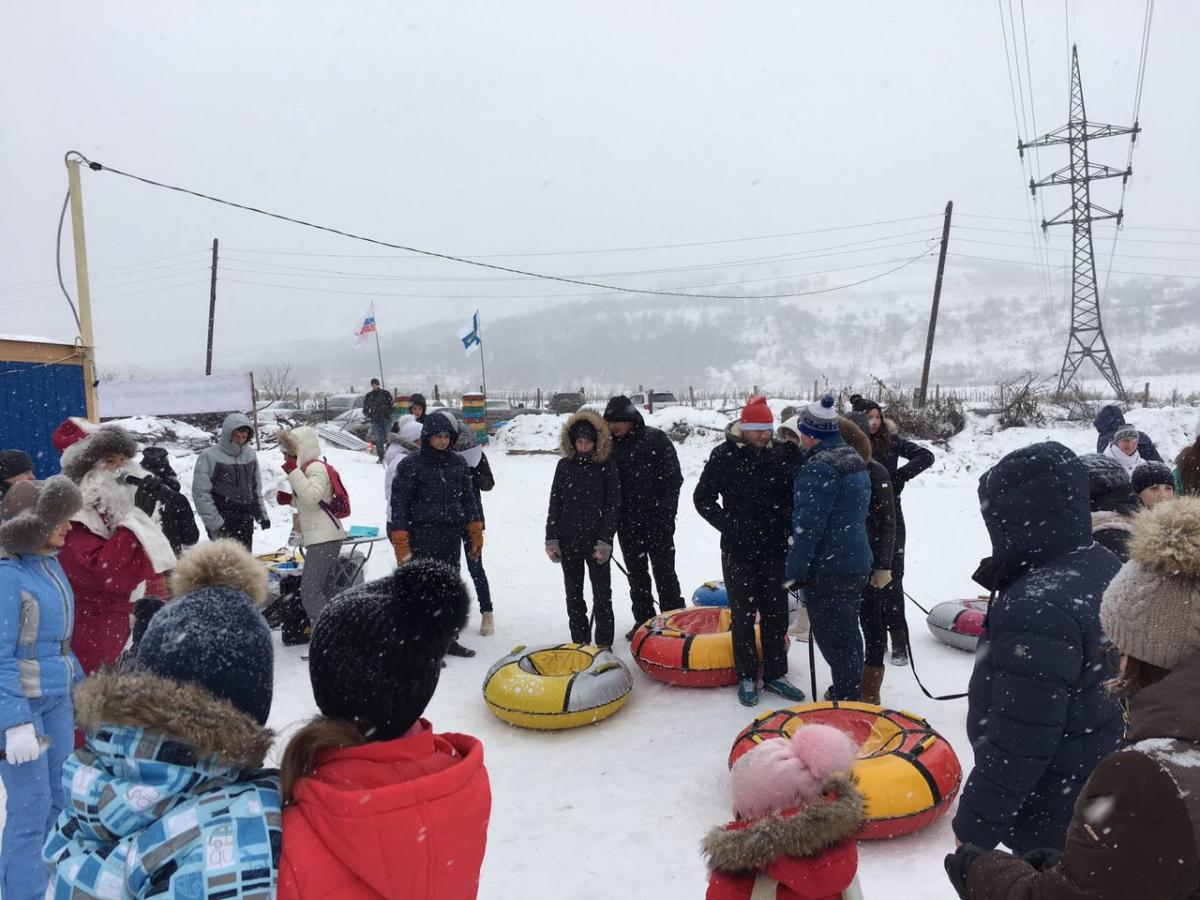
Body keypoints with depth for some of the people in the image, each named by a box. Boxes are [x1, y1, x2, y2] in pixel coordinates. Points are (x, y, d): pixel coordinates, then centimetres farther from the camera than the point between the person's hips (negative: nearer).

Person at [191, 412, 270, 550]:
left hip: (246, 523, 6)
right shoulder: (209, 456, -9)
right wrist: (215, 523, -15)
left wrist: (262, 514, 14)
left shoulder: (250, 454, 9)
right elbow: (200, 494, -11)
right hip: (222, 526, -6)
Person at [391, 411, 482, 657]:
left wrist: (476, 533, 12)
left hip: (451, 535, 5)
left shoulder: (458, 463, 9)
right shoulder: (411, 465, -5)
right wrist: (401, 544, -10)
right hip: (422, 534, -5)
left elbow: (468, 498, 16)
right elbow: (399, 503, -6)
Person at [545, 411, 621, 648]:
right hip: (568, 540, 3)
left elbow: (613, 506, -5)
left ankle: (604, 643, 15)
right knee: (573, 593, 11)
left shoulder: (607, 467, -4)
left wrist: (605, 540, -12)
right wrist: (551, 539, 1)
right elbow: (555, 504, 7)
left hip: (596, 540, -3)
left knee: (602, 593, 4)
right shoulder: (564, 466, 5)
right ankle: (580, 642, 23)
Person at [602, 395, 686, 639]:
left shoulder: (656, 439, -6)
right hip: (627, 523, 4)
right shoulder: (611, 445, 6)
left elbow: (673, 478, -7)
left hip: (657, 521, -4)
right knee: (636, 575, 12)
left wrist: (665, 515, -12)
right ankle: (643, 621, 23)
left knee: (664, 572, 2)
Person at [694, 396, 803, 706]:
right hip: (738, 551, -3)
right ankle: (747, 677, 19)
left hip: (774, 550, 3)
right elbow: (703, 497, -4)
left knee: (776, 613, 11)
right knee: (743, 614, 7)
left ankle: (775, 674, 25)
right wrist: (729, 526, -10)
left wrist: (787, 528, -1)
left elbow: (791, 497, 12)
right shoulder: (724, 455, -8)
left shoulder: (779, 455, 1)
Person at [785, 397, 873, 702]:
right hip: (857, 563, 10)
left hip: (828, 570, -10)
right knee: (848, 631, 21)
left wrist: (795, 569, -16)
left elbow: (809, 525, -23)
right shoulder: (855, 460, 10)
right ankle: (852, 693, 34)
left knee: (831, 635, 1)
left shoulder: (819, 467, -21)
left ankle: (846, 697, 9)